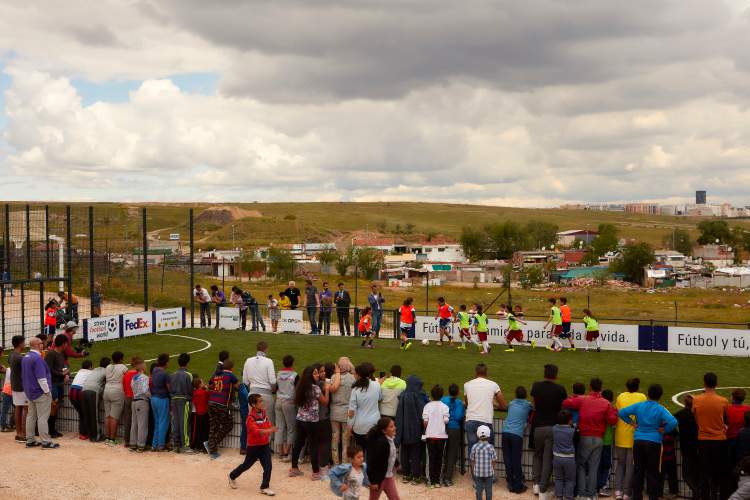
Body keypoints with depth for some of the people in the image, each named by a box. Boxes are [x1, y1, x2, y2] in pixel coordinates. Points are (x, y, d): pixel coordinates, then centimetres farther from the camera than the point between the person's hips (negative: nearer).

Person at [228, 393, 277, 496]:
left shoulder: (263, 413, 0)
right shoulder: (251, 418, -22)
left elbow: (268, 426, 18)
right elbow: (257, 431, -36)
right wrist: (269, 430, -50)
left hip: (265, 445, 5)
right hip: (253, 446, -5)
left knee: (268, 466, -4)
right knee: (246, 465, 13)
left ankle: (265, 487, 7)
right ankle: (232, 477, 38)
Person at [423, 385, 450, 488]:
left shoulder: (427, 406, -3)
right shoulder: (445, 407, -4)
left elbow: (425, 421, -6)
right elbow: (446, 420, -7)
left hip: (430, 435, 0)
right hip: (441, 435, 0)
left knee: (431, 458, 5)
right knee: (439, 458, 8)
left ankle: (432, 481, 4)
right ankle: (437, 481, 9)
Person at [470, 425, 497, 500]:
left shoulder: (474, 447, -8)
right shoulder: (490, 447, -10)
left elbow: (472, 460, 0)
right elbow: (493, 461, -4)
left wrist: (473, 471, 13)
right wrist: (493, 471, 11)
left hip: (478, 472, 1)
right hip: (489, 473, 0)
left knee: (479, 490, 9)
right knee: (488, 490, 11)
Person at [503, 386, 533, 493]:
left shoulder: (511, 404, 16)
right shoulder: (528, 405, 9)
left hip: (506, 432, 3)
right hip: (517, 434, -3)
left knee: (507, 460, 7)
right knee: (516, 460, 0)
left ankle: (511, 484, 12)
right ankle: (518, 486, 5)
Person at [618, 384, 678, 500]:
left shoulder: (639, 406, 2)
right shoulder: (660, 409, -7)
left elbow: (621, 413, -1)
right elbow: (673, 422, -21)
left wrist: (631, 422, 6)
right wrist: (664, 430, -6)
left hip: (638, 441, 3)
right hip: (654, 442, -3)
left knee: (638, 470, 10)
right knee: (652, 472, 4)